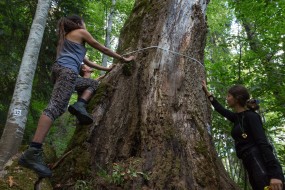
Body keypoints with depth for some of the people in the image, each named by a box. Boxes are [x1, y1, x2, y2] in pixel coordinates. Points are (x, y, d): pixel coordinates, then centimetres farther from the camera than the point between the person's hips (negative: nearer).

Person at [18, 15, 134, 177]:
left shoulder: (67, 37, 38)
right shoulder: (81, 32, 14)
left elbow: (87, 62, 39)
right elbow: (103, 49, 16)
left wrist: (107, 69, 42)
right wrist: (123, 58, 25)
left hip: (59, 69, 9)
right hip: (67, 70, -9)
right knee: (55, 107, -22)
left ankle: (80, 105, -5)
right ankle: (32, 153, -31)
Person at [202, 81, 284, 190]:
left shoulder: (251, 116, -4)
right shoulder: (238, 117, 20)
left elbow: (263, 144, -15)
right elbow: (220, 109, 38)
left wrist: (274, 173, -25)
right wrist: (207, 92, 44)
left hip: (261, 164, -9)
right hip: (251, 165, 9)